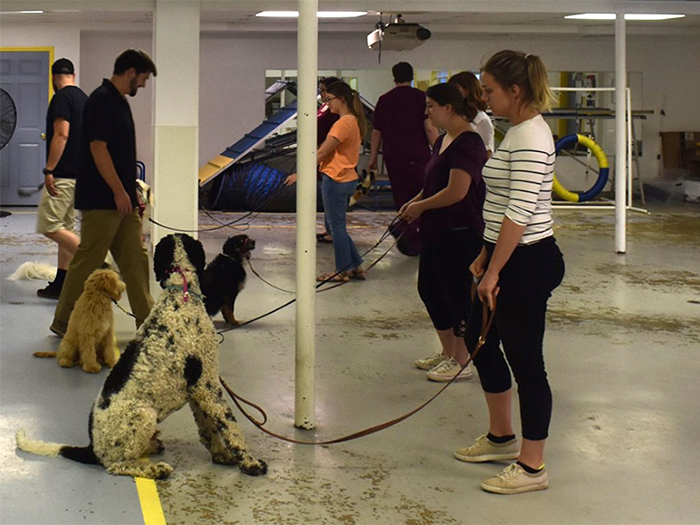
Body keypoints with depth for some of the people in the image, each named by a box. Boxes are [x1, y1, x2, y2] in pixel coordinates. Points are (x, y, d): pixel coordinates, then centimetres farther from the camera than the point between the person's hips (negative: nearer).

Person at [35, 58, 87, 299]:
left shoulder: (62, 97, -12)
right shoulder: (83, 98, 15)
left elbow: (61, 135, -21)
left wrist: (49, 170, -20)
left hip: (64, 175, -9)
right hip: (79, 174, 9)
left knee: (50, 226, -8)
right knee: (66, 227, 11)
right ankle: (60, 284, 13)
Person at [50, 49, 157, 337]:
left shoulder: (119, 101, 15)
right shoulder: (102, 100, -15)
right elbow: (97, 147, -21)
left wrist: (130, 192, 20)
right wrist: (119, 191, -20)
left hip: (122, 199, 10)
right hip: (102, 200, -10)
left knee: (135, 259, 9)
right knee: (88, 261, -2)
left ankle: (146, 320, 13)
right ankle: (63, 321, 8)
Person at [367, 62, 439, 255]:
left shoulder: (384, 100, 7)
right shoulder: (420, 97, -5)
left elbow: (376, 132, 13)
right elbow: (430, 128, -12)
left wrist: (373, 158, 21)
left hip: (392, 158, 4)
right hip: (417, 157, -4)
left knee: (402, 198, 11)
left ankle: (409, 236, 14)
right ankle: (408, 234, -10)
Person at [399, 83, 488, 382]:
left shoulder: (468, 143, -18)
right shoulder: (443, 141, 13)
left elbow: (456, 192, -25)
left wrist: (421, 207, -13)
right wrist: (414, 202, 7)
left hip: (460, 234, -11)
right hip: (437, 232, 11)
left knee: (458, 295, -1)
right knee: (429, 289, 16)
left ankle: (461, 363, 11)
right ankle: (448, 353, 29)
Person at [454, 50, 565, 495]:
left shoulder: (530, 137, -20)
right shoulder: (519, 131, 12)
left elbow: (519, 213, -24)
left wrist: (494, 271, -21)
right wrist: (485, 255, 19)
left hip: (527, 262, -11)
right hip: (508, 257, 11)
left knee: (524, 359, -1)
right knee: (480, 340, 20)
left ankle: (532, 467, 11)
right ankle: (502, 438, 35)